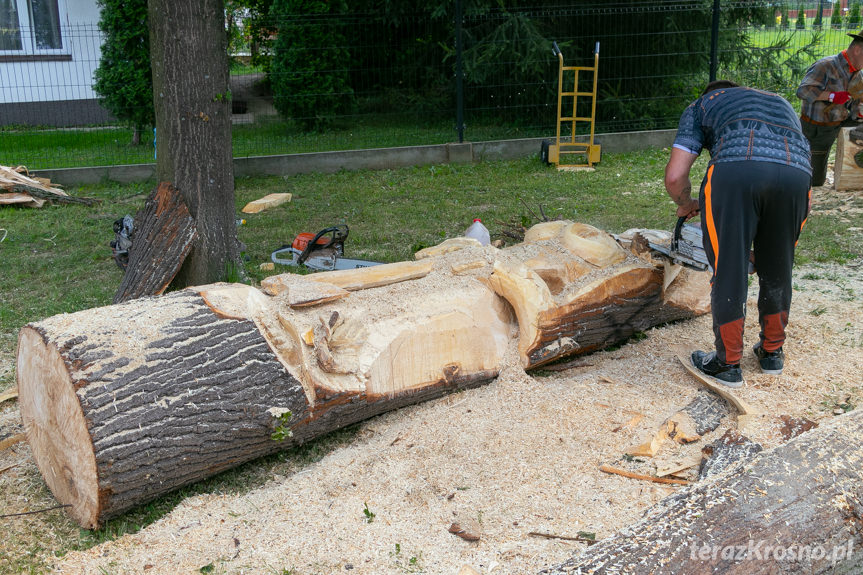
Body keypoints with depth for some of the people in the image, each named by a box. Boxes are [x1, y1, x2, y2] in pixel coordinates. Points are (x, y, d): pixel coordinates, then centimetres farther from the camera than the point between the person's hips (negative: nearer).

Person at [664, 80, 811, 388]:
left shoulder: (700, 105, 30)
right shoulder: (782, 104, 42)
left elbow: (675, 177, 16)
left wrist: (687, 205, 37)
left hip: (735, 170, -3)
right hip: (796, 173, 4)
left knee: (728, 272, 9)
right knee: (777, 271, 21)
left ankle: (728, 365, 18)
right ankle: (772, 352, 36)